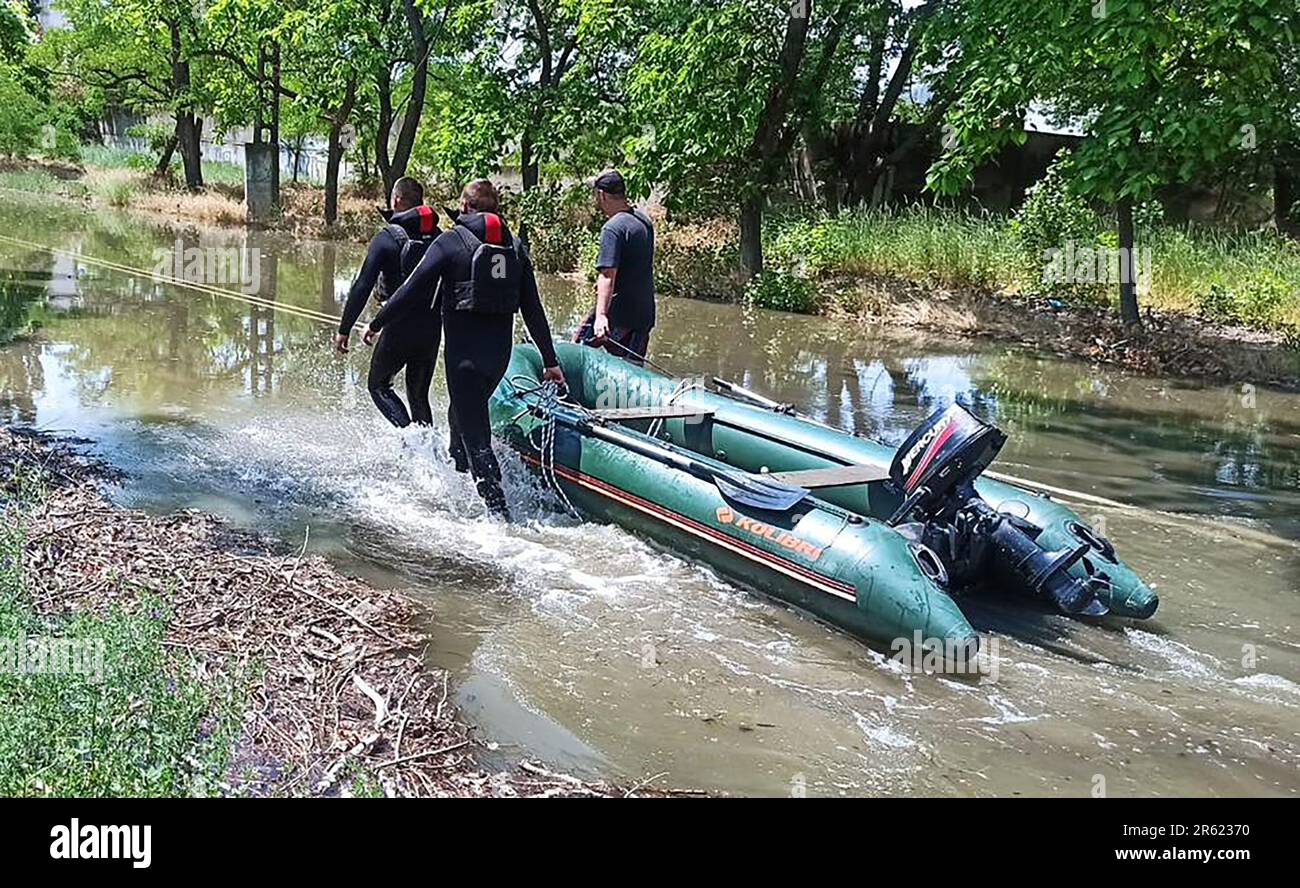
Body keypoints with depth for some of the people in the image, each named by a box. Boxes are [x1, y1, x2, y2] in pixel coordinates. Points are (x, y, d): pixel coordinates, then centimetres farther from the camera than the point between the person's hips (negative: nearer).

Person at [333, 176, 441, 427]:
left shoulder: (386, 238, -8)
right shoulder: (438, 237, 6)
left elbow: (362, 286, -13)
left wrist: (344, 329, -9)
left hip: (399, 328, -5)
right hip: (432, 327, 5)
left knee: (378, 384, 12)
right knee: (419, 394, 16)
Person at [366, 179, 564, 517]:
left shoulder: (451, 241, -6)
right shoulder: (515, 246, 7)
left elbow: (413, 289, -7)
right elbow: (533, 309, 6)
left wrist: (377, 323, 4)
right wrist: (550, 360, 10)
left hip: (463, 353, -6)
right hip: (500, 352, 6)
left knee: (474, 435, -4)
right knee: (463, 413, 27)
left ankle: (499, 511, -11)